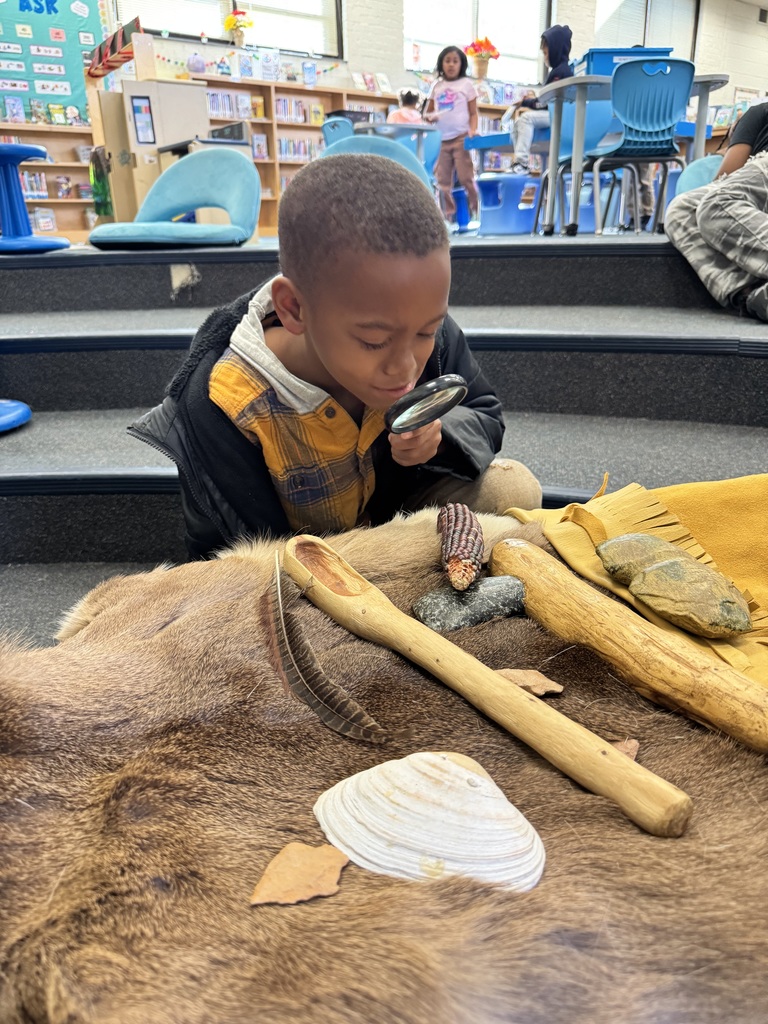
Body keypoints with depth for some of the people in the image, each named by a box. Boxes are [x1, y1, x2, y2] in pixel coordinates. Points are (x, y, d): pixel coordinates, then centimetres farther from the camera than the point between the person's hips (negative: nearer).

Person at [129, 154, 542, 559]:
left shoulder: (427, 330, -21)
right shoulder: (223, 406, -31)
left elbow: (484, 414, -2)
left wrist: (439, 436, -25)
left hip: (398, 506, 3)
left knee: (514, 487, -16)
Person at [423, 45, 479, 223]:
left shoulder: (466, 84, 7)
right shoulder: (436, 85, 14)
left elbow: (473, 113, 5)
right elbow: (427, 112, 18)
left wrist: (473, 130, -14)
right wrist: (429, 117, -6)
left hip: (460, 138, -4)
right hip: (440, 139, 4)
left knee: (465, 178, -9)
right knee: (443, 181, 2)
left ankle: (475, 212, 0)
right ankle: (448, 215, 9)